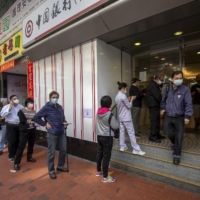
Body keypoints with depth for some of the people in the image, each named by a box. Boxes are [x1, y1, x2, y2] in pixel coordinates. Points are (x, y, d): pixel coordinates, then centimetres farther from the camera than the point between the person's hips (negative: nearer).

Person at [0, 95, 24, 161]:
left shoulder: (21, 106, 8)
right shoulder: (6, 106, -1)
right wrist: (9, 108, -20)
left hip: (19, 125, 4)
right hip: (11, 126, -3)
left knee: (18, 141, 14)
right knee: (12, 141, 1)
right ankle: (11, 156, 16)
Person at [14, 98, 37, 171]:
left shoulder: (34, 112, 9)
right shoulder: (21, 111, -4)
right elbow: (22, 120, -14)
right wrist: (31, 121, -11)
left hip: (33, 130, 5)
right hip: (24, 131, -5)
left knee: (31, 144, 15)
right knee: (21, 146, -3)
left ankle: (29, 157, 33)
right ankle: (16, 163, 6)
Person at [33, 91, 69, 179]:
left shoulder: (60, 107, 6)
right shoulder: (46, 108, -11)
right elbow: (35, 117, -6)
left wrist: (64, 122, 0)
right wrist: (45, 124, -10)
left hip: (61, 133, 6)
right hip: (52, 134, -6)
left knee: (63, 150, 15)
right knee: (51, 153, 7)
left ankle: (60, 166, 37)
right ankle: (51, 171, 27)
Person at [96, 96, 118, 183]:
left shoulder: (98, 112, -1)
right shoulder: (109, 114, -21)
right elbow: (115, 126, -17)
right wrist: (115, 120, 2)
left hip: (99, 135, 7)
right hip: (107, 137, -7)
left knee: (99, 153, 20)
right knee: (106, 156, 4)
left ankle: (98, 171, 38)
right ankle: (105, 177, 18)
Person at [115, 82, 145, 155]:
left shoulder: (117, 96, 9)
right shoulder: (123, 96, -20)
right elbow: (129, 106, -14)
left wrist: (128, 100, 12)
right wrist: (131, 100, 0)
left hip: (121, 117, 9)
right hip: (126, 118, -9)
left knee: (122, 131, 13)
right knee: (131, 133, -2)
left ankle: (122, 146, 21)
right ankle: (136, 149, 5)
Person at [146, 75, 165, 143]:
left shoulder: (153, 85, 20)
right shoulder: (153, 85, -15)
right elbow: (157, 96, -20)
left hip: (154, 105, 11)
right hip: (154, 105, -11)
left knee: (157, 120, 16)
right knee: (154, 121, -7)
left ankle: (157, 134, 27)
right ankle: (152, 137, 0)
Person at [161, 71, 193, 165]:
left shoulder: (185, 89, -10)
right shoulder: (167, 89, 2)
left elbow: (188, 104, -11)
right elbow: (163, 100, 17)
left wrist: (187, 116, -17)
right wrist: (163, 108, 6)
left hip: (179, 118, -3)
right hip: (168, 116, 4)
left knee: (179, 137, 4)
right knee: (169, 134, 16)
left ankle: (177, 155, 21)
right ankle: (175, 144, 49)